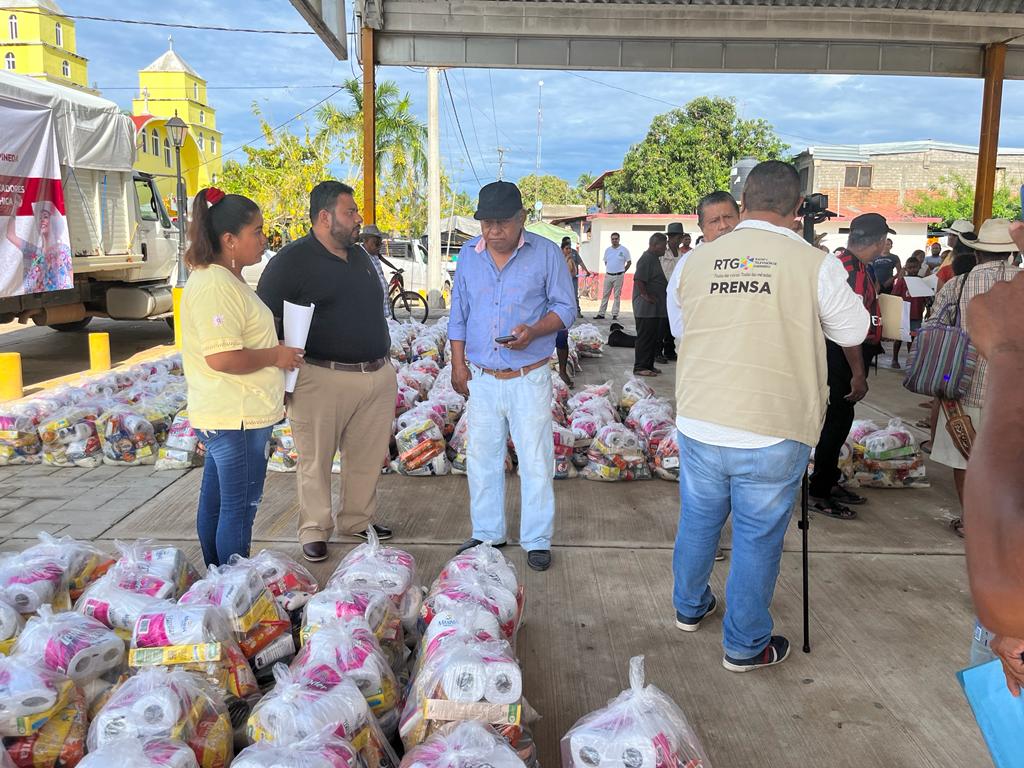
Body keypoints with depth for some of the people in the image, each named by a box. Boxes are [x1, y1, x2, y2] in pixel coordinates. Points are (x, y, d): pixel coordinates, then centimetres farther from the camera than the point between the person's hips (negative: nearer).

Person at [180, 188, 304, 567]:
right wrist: (275, 356, -15)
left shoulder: (227, 280, 14)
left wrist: (275, 349, 15)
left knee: (216, 500, 18)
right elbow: (221, 358, -27)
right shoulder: (214, 285, -19)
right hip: (237, 418, -11)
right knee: (240, 507, -1)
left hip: (225, 416, 11)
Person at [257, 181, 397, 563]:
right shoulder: (293, 259, -8)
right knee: (316, 460, 5)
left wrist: (383, 365, 23)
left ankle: (358, 520, 30)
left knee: (367, 457, 14)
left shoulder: (359, 256, 15)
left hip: (378, 375, 7)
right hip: (324, 380, -6)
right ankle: (315, 530, 21)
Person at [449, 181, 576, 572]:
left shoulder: (546, 253, -6)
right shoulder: (468, 254, 6)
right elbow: (459, 314, 12)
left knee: (536, 460, 3)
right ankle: (487, 533, 28)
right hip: (481, 377, 4)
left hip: (529, 378, -3)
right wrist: (458, 364, 7)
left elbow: (565, 307, -3)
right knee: (482, 458, 12)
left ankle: (537, 540, 18)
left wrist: (533, 331, -21)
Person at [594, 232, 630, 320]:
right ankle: (601, 314, 8)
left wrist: (622, 272, 3)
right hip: (608, 275, 4)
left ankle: (615, 314, 6)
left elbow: (629, 262, 4)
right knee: (605, 295, 5)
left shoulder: (624, 250, -2)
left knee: (617, 296, 1)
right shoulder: (607, 250, 9)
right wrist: (609, 270, 11)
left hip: (618, 276, -4)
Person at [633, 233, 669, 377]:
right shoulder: (646, 259, -15)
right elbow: (638, 279, -24)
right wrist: (646, 295, -21)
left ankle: (648, 365, 21)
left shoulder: (655, 258, 18)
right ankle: (640, 367, 0)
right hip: (646, 308, -10)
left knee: (655, 338, 13)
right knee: (645, 337, -5)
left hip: (656, 309, 10)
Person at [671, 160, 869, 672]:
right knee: (757, 540, 11)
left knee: (697, 522, 22)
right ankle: (745, 645, 27)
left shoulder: (695, 261, 0)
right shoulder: (816, 265, -9)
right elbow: (853, 333, 6)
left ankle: (690, 607, 43)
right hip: (773, 433, -3)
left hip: (699, 424, 4)